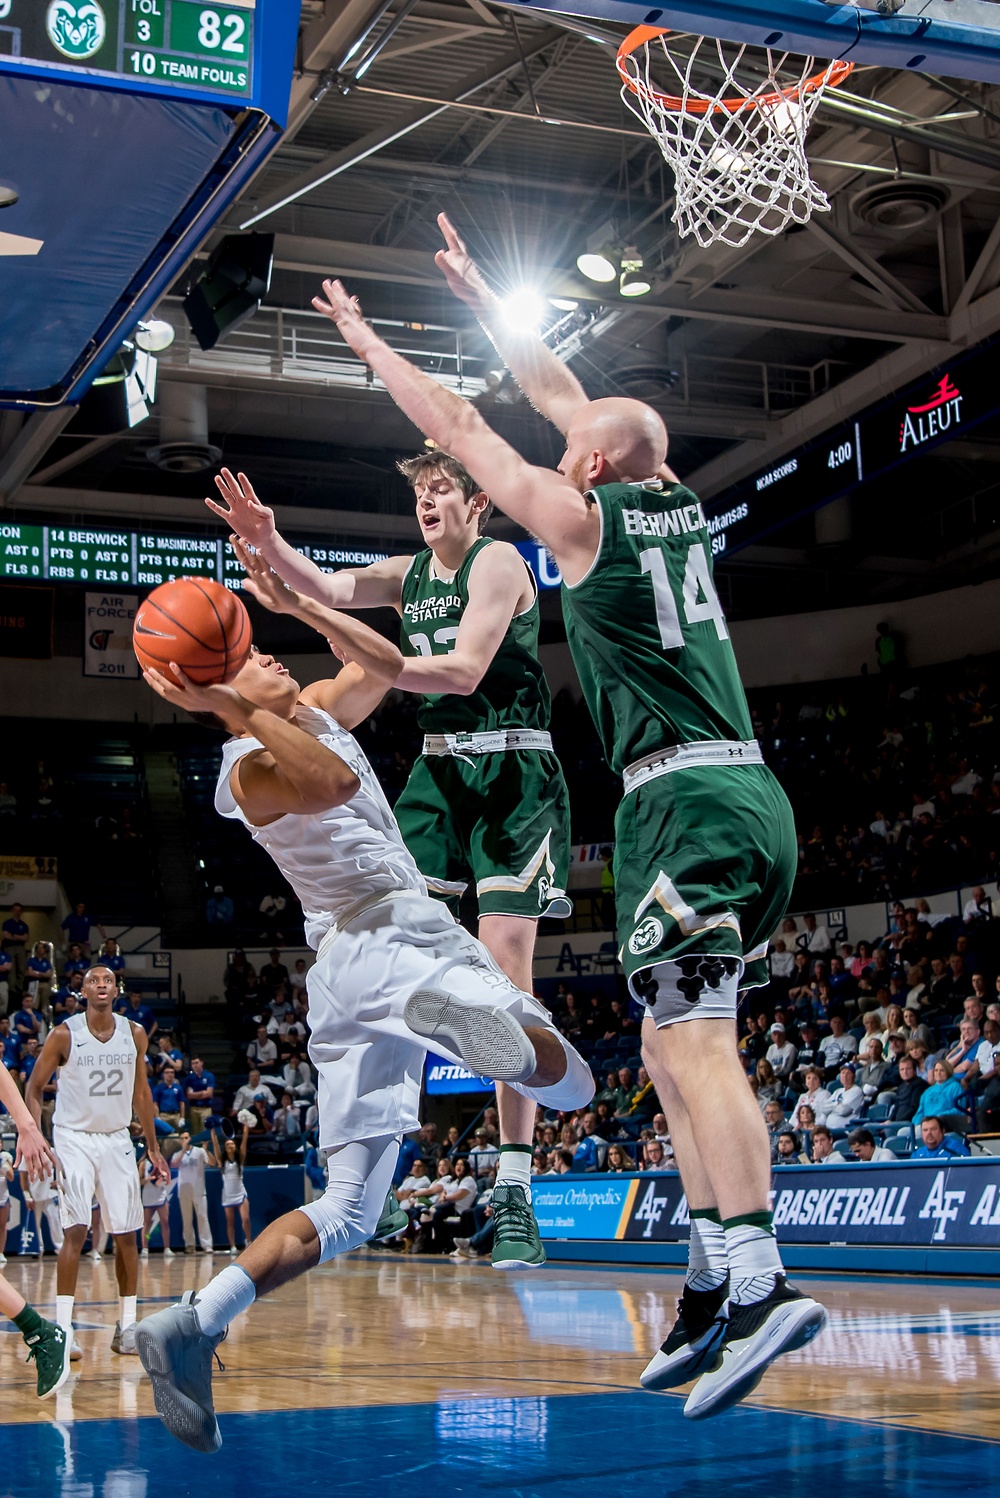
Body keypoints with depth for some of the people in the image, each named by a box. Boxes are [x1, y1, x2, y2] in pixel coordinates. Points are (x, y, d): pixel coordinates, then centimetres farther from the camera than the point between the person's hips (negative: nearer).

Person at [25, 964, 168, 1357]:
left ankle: (127, 1325, 12)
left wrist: (152, 1146, 12)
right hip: (74, 1138, -4)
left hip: (118, 1140, 4)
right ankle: (63, 1327, -12)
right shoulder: (64, 1035, -10)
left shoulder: (134, 1034, 1)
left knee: (127, 1234, 3)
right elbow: (33, 1091, -2)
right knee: (76, 1230, -14)